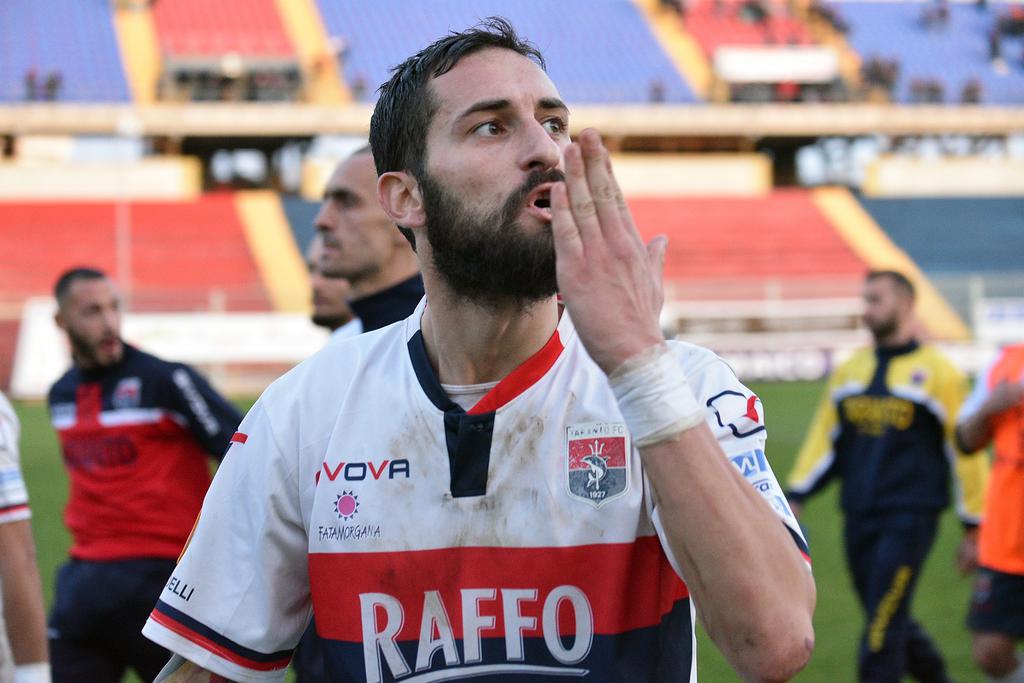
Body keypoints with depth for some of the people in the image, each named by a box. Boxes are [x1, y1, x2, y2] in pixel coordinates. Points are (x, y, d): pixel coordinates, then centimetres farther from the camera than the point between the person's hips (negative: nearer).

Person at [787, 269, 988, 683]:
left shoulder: (938, 373, -2)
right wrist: (795, 495, 4)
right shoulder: (850, 371, 13)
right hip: (858, 520, 5)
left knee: (883, 626, -13)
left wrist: (973, 525, 1)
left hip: (909, 520, -5)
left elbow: (967, 449, 0)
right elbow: (823, 439, 15)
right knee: (891, 624, 10)